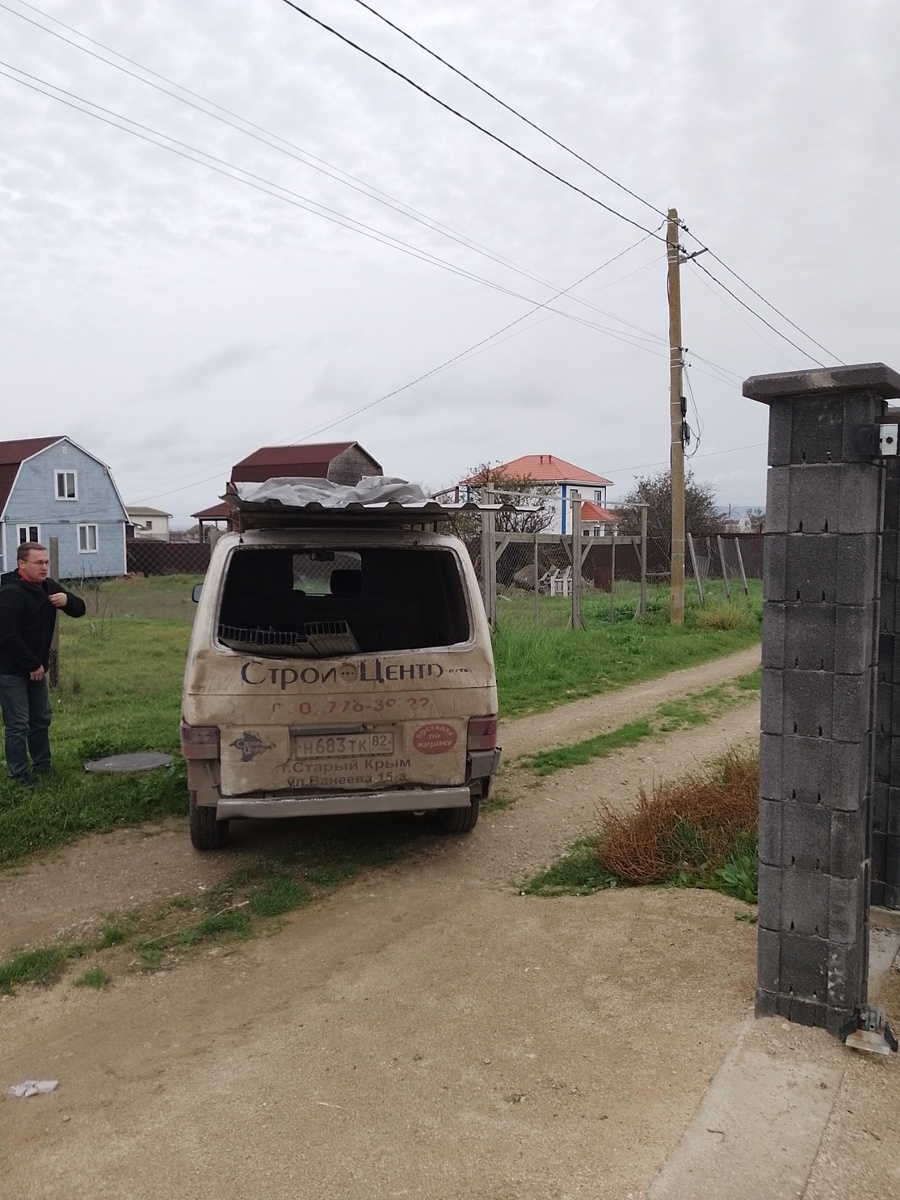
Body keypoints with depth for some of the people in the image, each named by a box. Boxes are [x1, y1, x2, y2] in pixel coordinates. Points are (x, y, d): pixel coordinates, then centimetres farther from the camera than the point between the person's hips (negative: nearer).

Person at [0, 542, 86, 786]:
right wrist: (33, 664, -21)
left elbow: (80, 609, 8)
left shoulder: (48, 586, 4)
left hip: (36, 668, 8)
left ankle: (43, 766, 30)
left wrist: (67, 600, -15)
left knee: (41, 720, 17)